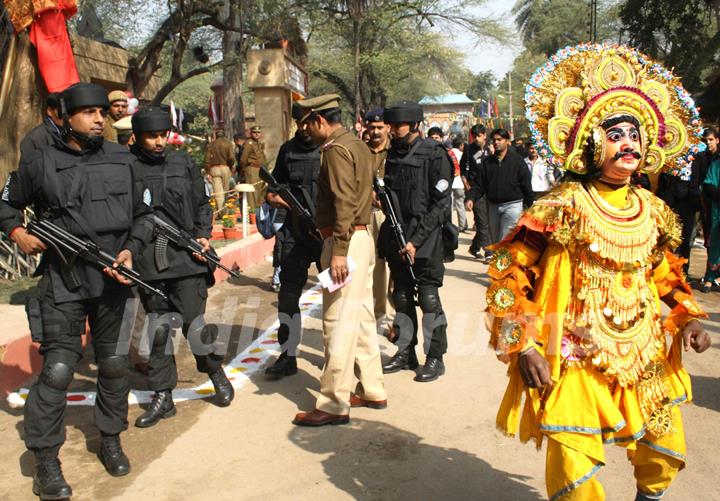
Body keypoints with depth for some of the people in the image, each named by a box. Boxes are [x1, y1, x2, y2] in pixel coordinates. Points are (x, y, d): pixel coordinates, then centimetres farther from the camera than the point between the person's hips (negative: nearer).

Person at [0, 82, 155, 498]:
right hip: (63, 282, -3)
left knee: (114, 364, 13)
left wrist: (131, 250, -5)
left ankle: (111, 441, 31)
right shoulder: (41, 164, -3)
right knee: (57, 370, -4)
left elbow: (144, 213, 10)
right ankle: (47, 463, 10)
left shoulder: (122, 160, 5)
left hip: (113, 280, 3)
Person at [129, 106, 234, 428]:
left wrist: (203, 235, 0)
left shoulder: (183, 164, 7)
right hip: (148, 263, 0)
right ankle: (162, 397, 21)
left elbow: (202, 203, 14)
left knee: (193, 323, -1)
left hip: (186, 258, 0)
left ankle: (216, 372, 26)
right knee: (158, 330, 9)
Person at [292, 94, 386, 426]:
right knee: (361, 317, 15)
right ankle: (372, 391, 25)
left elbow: (344, 202, -22)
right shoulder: (356, 143, 16)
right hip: (362, 236, 10)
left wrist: (339, 251, -25)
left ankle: (334, 405, 1)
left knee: (339, 323, -6)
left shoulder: (336, 149, -14)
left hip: (346, 240, -10)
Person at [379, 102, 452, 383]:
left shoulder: (434, 155, -9)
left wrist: (416, 240, -15)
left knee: (428, 298, -1)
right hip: (397, 238, 6)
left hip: (425, 240, -6)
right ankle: (405, 353, 24)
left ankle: (435, 357, 11)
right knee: (402, 297, 12)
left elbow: (440, 203, -12)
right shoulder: (393, 153, 10)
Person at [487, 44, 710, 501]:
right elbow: (510, 271, -13)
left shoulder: (652, 210, 4)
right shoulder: (563, 207, -14)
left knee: (666, 455, 19)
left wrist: (686, 319, 5)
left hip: (646, 359, 6)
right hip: (575, 364, -6)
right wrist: (522, 347, -17)